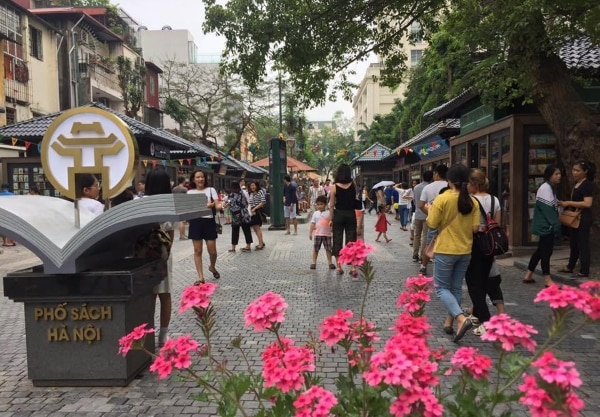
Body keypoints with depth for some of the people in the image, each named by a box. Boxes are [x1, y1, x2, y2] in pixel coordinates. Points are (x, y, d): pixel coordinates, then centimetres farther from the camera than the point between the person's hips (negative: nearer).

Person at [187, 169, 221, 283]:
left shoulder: (211, 190, 4)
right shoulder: (190, 192, 7)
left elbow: (217, 206, -6)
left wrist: (222, 205, -30)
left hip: (209, 221, -1)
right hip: (195, 222, 1)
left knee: (212, 251, 1)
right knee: (197, 251, 2)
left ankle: (212, 267, 33)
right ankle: (200, 277, 9)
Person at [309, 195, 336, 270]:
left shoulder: (329, 213, -1)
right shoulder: (315, 213, 4)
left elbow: (331, 222, 3)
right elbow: (312, 224, 5)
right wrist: (310, 233, 3)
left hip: (327, 234, -1)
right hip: (317, 234, 1)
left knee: (328, 249, 5)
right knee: (315, 249, 6)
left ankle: (330, 263, 14)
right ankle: (313, 262, 15)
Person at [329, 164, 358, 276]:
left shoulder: (334, 187, -7)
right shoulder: (353, 185, -3)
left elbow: (331, 205, -5)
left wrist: (331, 218, 4)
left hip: (338, 214, -1)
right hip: (351, 214, 1)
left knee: (338, 241, 8)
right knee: (351, 240, 7)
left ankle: (339, 267, 11)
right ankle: (353, 268, 5)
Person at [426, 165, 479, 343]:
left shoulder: (442, 199, -14)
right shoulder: (472, 202, -1)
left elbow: (432, 224, -12)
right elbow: (475, 228, -2)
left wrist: (429, 211, 7)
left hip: (445, 250, -5)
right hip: (465, 251, 5)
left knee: (441, 287, 5)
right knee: (456, 288, 16)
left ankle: (461, 318, -12)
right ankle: (449, 321, 24)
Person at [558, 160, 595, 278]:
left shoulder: (588, 185, -15)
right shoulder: (576, 184, 12)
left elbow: (587, 203, -24)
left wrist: (569, 203, -22)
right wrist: (565, 204, 8)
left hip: (583, 219, -9)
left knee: (582, 244, -1)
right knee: (573, 243, 18)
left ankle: (584, 271, 7)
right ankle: (570, 267, 30)